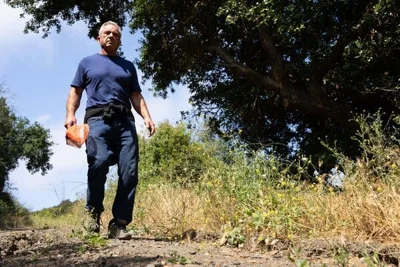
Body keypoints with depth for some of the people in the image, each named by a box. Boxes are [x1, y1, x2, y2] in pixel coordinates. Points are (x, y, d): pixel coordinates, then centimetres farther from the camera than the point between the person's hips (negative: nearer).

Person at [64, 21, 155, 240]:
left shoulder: (128, 66, 26)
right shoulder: (87, 62, 21)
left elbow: (136, 95, 20)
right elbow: (75, 92, 15)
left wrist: (146, 116, 3)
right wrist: (70, 114, -3)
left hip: (125, 121, 3)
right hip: (97, 118, -2)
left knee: (129, 172, -11)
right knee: (99, 161, -28)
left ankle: (119, 224, -5)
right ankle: (93, 211, -6)